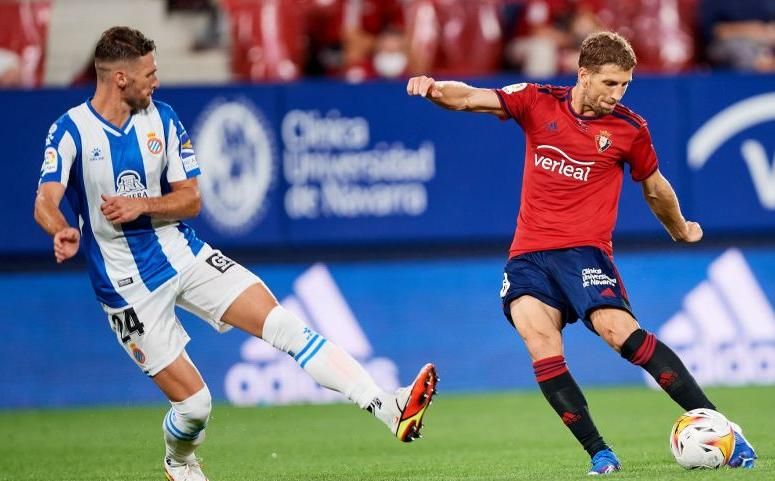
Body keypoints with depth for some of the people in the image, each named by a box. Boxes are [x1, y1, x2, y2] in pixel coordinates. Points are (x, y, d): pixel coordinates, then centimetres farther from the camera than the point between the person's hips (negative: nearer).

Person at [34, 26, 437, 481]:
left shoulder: (162, 118, 1)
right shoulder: (71, 130, -13)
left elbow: (191, 199, 2)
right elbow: (45, 202, -25)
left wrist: (142, 205, -18)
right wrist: (62, 232, -49)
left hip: (185, 254, 4)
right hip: (128, 286, -4)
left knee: (284, 324, -13)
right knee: (194, 403, -2)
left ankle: (390, 409, -18)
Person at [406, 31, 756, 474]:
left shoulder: (629, 128, 4)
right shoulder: (538, 103, 5)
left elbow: (655, 188, 21)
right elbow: (469, 98, -3)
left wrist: (681, 230, 36)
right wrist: (435, 89, -24)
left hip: (584, 250, -2)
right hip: (529, 254, 2)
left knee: (620, 330, -25)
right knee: (542, 345, -22)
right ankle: (599, 454, -18)